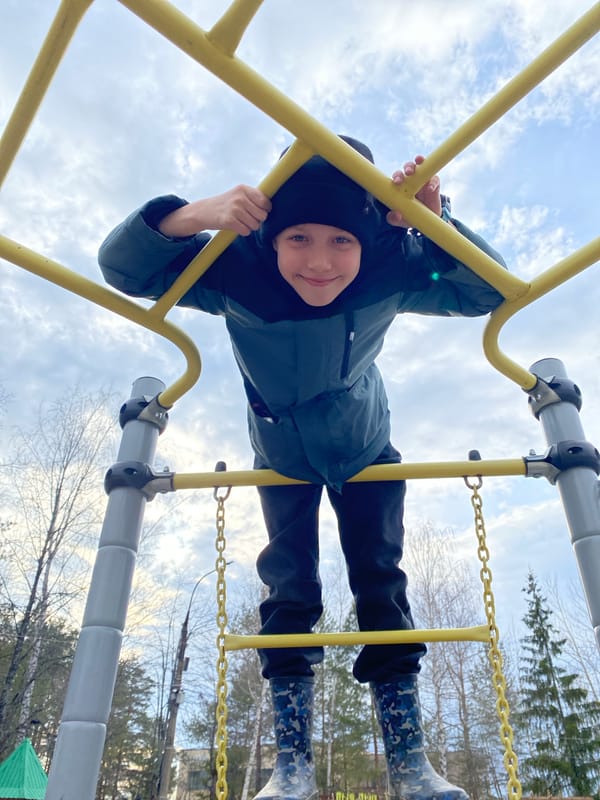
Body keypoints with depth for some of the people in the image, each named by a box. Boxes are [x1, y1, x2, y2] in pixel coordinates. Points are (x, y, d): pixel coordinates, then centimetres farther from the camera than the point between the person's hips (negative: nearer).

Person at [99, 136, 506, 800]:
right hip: (283, 460, 0)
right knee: (289, 592, -2)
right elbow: (121, 267, -30)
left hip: (367, 453, 1)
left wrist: (434, 222, -42)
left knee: (381, 586, -1)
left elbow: (489, 291, -24)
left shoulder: (392, 268, -30)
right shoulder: (238, 271, -32)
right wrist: (197, 214, -49)